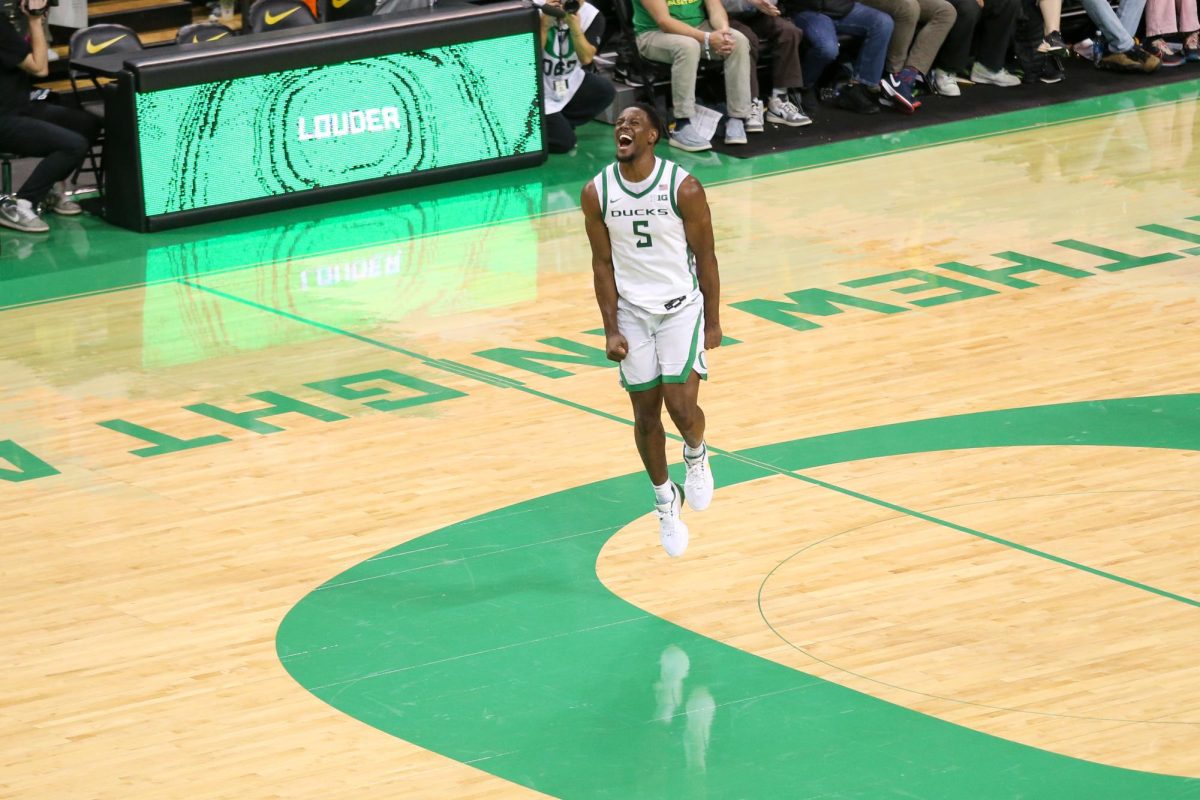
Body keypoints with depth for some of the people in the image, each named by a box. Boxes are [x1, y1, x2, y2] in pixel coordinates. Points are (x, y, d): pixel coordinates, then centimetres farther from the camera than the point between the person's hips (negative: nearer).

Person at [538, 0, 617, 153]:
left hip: (570, 83, 5)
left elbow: (586, 58, -20)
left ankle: (558, 124, -2)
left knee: (605, 90, -22)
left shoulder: (592, 16, -11)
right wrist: (545, 23, -30)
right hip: (538, 88, -5)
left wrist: (574, 26, -31)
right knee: (563, 142, -17)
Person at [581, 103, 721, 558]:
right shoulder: (597, 193, -7)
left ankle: (696, 455, 20)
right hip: (631, 312, 3)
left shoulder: (683, 189, -15)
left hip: (681, 307, -3)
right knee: (645, 413, 7)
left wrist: (712, 323, -2)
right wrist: (611, 329, -4)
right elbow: (603, 264, 0)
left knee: (681, 404, -15)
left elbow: (705, 257, -6)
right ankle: (665, 499, 27)